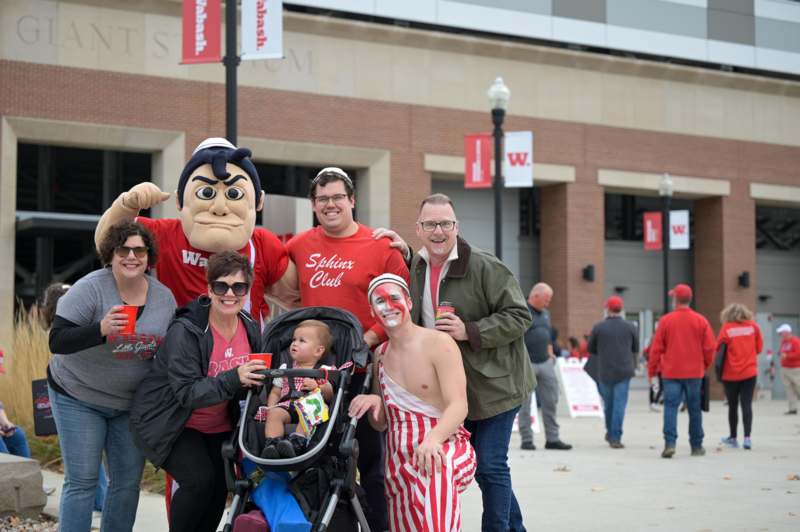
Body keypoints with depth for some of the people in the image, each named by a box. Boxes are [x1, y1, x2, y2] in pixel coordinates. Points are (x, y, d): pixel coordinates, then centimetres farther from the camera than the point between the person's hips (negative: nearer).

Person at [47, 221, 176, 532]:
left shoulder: (164, 297, -3)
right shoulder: (90, 289, -18)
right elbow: (57, 342, -23)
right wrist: (101, 329, -38)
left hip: (133, 400, 5)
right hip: (78, 397, -4)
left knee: (129, 481, 8)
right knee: (82, 481, -5)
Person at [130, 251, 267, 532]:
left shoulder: (252, 329, -5)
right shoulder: (184, 331, -25)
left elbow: (252, 381, 10)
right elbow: (187, 393, -31)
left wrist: (263, 379, -13)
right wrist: (233, 379, -44)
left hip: (218, 426, 6)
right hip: (171, 423, -6)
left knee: (220, 486, -5)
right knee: (199, 479, -23)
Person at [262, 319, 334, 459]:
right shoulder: (285, 369, 27)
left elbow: (330, 395, 6)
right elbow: (275, 392, 25)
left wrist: (317, 387, -13)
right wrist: (270, 408, 6)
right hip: (286, 405, 3)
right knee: (275, 414, -30)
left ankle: (296, 443, -54)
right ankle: (271, 444, -44)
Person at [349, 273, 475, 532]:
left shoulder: (438, 343, -8)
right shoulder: (381, 354, 12)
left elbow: (458, 406, -19)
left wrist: (433, 439, -38)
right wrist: (373, 404, -4)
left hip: (441, 449, -7)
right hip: (399, 461, 7)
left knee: (435, 473, -40)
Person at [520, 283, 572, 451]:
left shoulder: (545, 314, 18)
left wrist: (550, 353, 18)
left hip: (545, 363, 7)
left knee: (551, 401, 5)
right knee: (524, 404, 0)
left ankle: (552, 439, 11)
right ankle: (526, 440, 6)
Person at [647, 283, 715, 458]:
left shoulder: (665, 320, -4)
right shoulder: (701, 321, -1)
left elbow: (656, 348, -2)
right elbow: (710, 348, 0)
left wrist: (652, 370, 8)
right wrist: (705, 365, 17)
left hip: (671, 372, -1)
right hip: (694, 372, 1)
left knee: (671, 407, -3)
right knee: (695, 409, 10)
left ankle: (670, 443, -18)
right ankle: (697, 446, 16)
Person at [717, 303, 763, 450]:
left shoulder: (726, 328, -7)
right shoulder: (753, 326, 0)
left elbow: (718, 349, -3)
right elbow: (759, 347, 7)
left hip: (730, 373, -1)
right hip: (749, 372, 1)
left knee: (733, 406, 12)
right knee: (747, 405, -1)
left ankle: (733, 438, 21)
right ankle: (747, 437, -14)